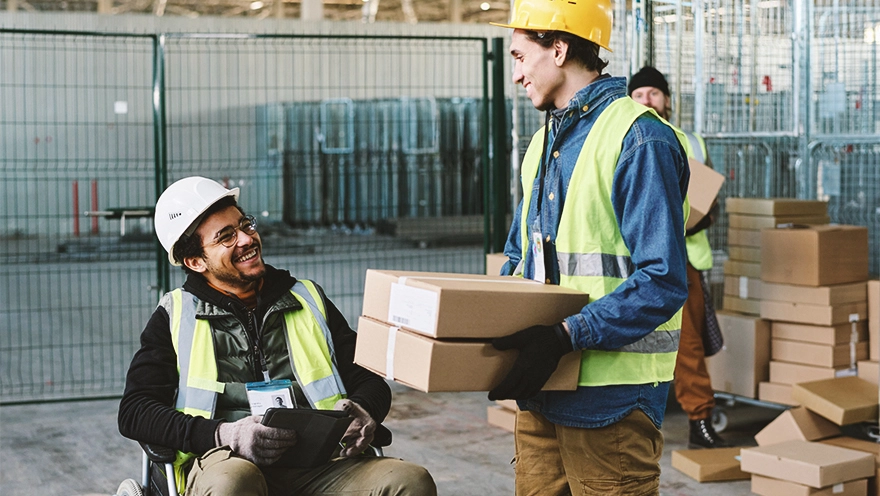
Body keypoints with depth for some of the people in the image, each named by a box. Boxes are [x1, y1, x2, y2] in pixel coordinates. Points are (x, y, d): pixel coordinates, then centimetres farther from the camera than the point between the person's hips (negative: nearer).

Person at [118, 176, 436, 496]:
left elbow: (371, 379, 23)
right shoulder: (176, 316, 15)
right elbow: (134, 411, 4)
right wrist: (223, 434, -14)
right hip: (224, 461, -2)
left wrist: (364, 411, -5)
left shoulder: (309, 300, 23)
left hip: (317, 463, 2)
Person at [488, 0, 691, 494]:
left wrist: (566, 337, -26)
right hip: (541, 392, 8)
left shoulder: (638, 139, -13)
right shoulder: (545, 142, 15)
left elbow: (663, 283, -20)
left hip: (612, 397, -8)